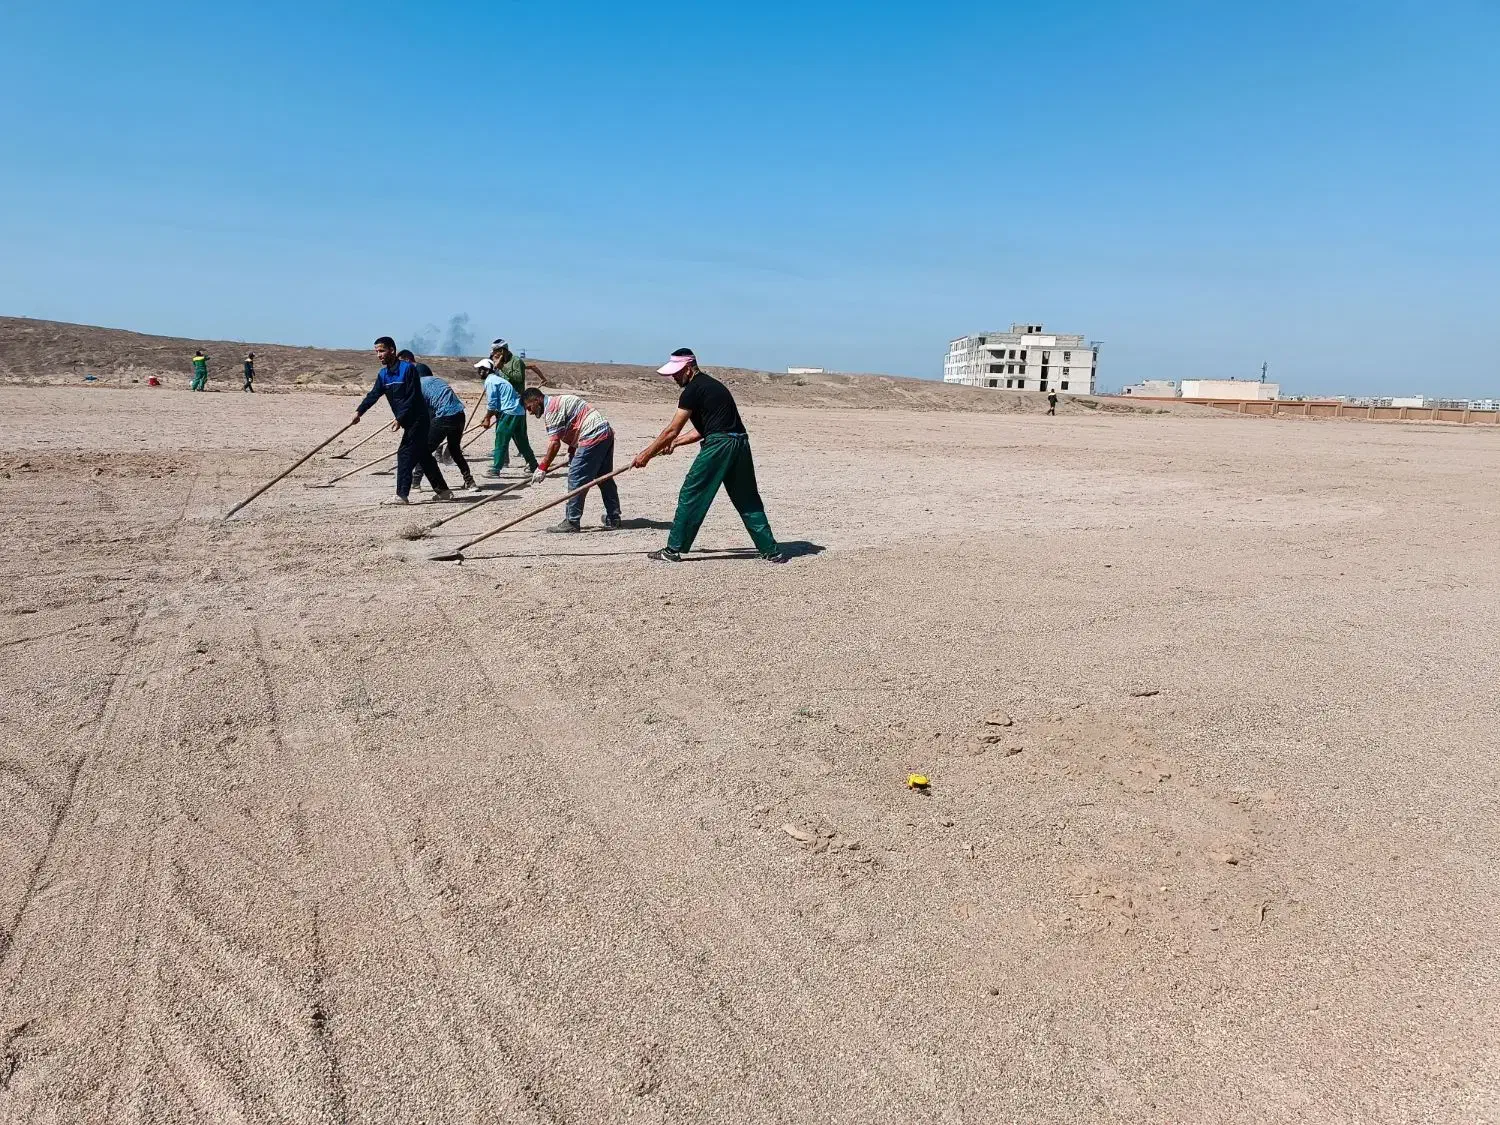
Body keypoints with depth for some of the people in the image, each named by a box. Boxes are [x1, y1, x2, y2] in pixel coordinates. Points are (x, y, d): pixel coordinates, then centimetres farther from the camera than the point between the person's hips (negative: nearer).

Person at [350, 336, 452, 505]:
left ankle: (402, 495, -12)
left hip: (417, 419, -8)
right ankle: (443, 490, 21)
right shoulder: (383, 374, 9)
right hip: (408, 421, 8)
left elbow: (412, 398, -19)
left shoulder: (408, 368, -15)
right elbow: (373, 395, -1)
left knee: (405, 455, -12)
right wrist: (359, 411, -15)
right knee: (424, 455, 13)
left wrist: (400, 418, -22)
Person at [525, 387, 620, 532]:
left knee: (576, 479, -6)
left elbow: (554, 443, -15)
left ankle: (572, 522, -3)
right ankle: (613, 519, 21)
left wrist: (542, 469, -11)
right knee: (605, 479, 15)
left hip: (593, 437, -11)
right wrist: (571, 452, 13)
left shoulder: (552, 408, -9)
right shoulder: (558, 401, 22)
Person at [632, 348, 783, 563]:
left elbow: (672, 430, -5)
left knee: (691, 495, 1)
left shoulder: (693, 389, -4)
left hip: (718, 446, -9)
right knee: (747, 500, 13)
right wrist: (674, 443, 22)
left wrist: (647, 454, 3)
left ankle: (673, 550, 6)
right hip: (740, 444, 9)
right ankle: (771, 551, 13)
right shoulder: (710, 384, 23)